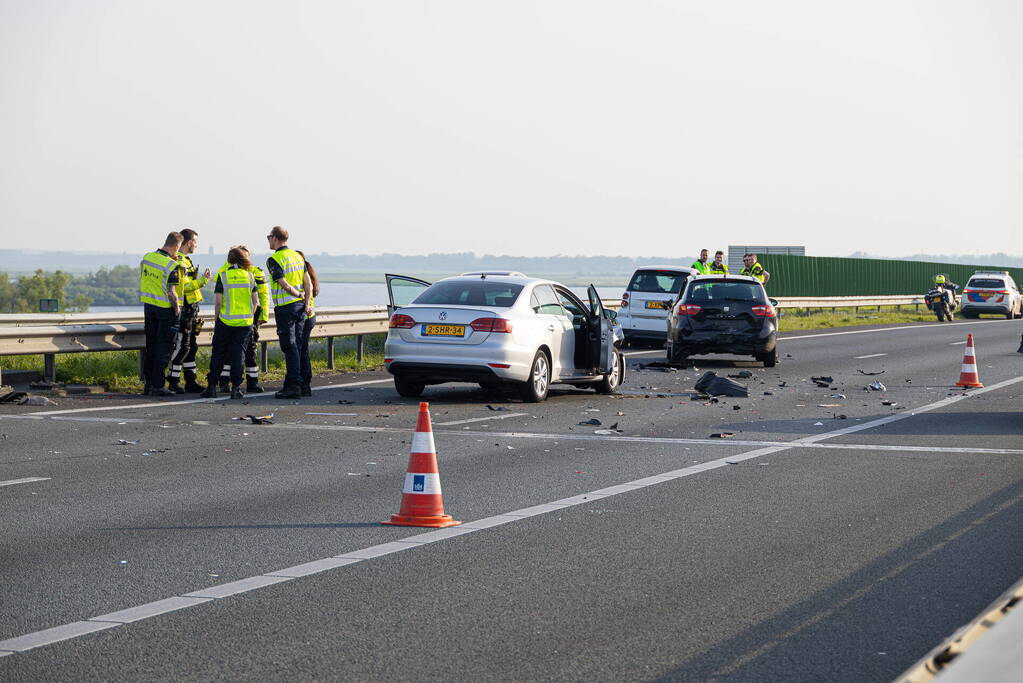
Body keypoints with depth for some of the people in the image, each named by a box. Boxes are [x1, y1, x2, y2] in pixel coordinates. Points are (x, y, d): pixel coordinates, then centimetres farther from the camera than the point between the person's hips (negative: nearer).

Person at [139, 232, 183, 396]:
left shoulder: (146, 258, 2)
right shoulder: (172, 265, -19)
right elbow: (171, 292, -20)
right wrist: (177, 309, -11)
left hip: (148, 305, 6)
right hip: (165, 309, -6)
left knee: (150, 346, 14)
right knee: (163, 348, 0)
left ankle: (148, 383, 19)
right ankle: (157, 386, 0)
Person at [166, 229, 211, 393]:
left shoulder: (186, 260, 18)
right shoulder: (178, 262, -15)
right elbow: (183, 287, -22)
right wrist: (202, 281, -17)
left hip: (191, 311, 10)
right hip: (183, 310, -10)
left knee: (191, 347, 12)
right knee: (181, 347, -7)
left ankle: (191, 381, 16)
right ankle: (173, 382, -3)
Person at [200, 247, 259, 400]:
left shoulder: (223, 274, -5)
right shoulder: (249, 275, 3)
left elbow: (219, 302, -8)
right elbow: (255, 301, 4)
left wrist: (217, 319, 5)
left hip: (226, 321, -2)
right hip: (245, 322, 2)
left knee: (218, 354, 8)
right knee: (238, 354, 6)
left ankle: (211, 387, 9)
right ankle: (236, 388, 1)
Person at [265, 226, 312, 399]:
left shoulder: (274, 260, -12)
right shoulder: (297, 256, 12)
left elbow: (284, 285, -16)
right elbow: (308, 283, 9)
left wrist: (298, 295, -1)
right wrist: (306, 302, 7)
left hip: (285, 307, -7)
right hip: (300, 307, 7)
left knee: (290, 347, -7)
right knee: (298, 346, 11)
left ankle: (294, 386, -9)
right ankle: (297, 384, 15)